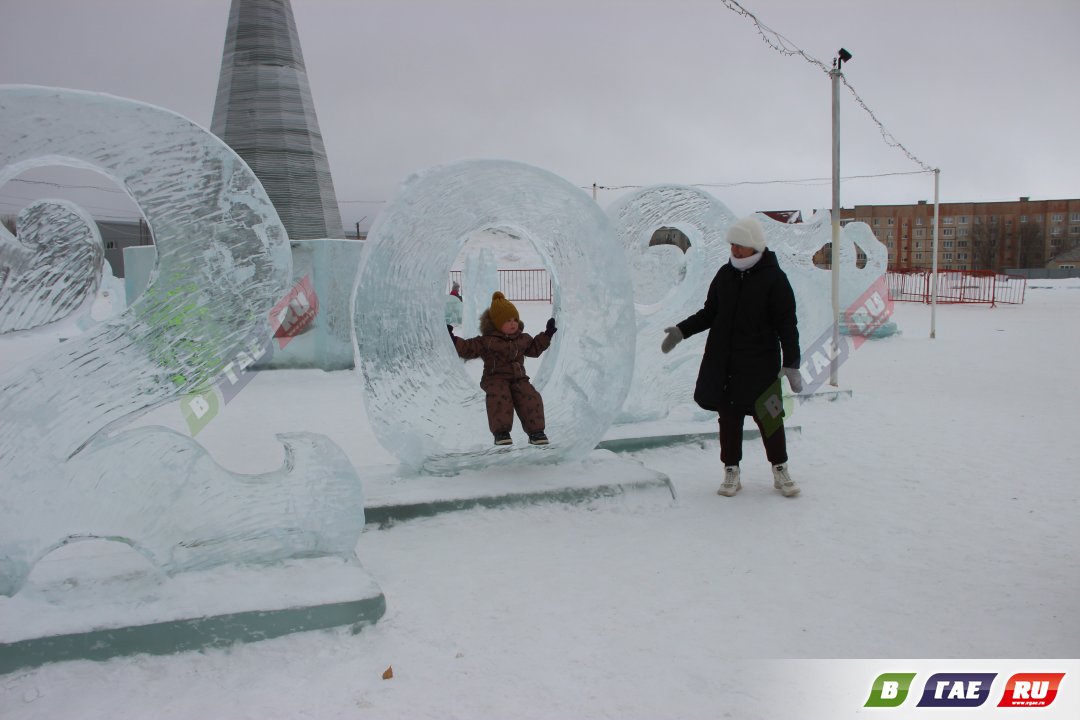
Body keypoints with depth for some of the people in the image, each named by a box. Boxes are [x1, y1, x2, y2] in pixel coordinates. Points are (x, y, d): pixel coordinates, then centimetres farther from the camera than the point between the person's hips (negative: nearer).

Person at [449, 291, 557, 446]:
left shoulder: (523, 339, 16)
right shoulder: (486, 341, 1)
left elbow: (534, 349, 33)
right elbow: (468, 348, -1)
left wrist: (546, 335, 29)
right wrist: (454, 340, -14)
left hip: (518, 378, 4)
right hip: (495, 379, -4)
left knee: (530, 398, -19)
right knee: (500, 397, -34)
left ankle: (536, 431, -10)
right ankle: (501, 432, -27)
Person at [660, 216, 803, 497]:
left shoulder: (774, 278, -7)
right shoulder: (725, 274, 7)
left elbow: (787, 324, -7)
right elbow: (709, 313, 16)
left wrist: (792, 364, -12)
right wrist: (682, 330, 5)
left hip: (760, 365, -4)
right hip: (723, 365, 4)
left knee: (768, 416, 4)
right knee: (728, 416, 8)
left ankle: (780, 471, 21)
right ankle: (731, 471, 20)